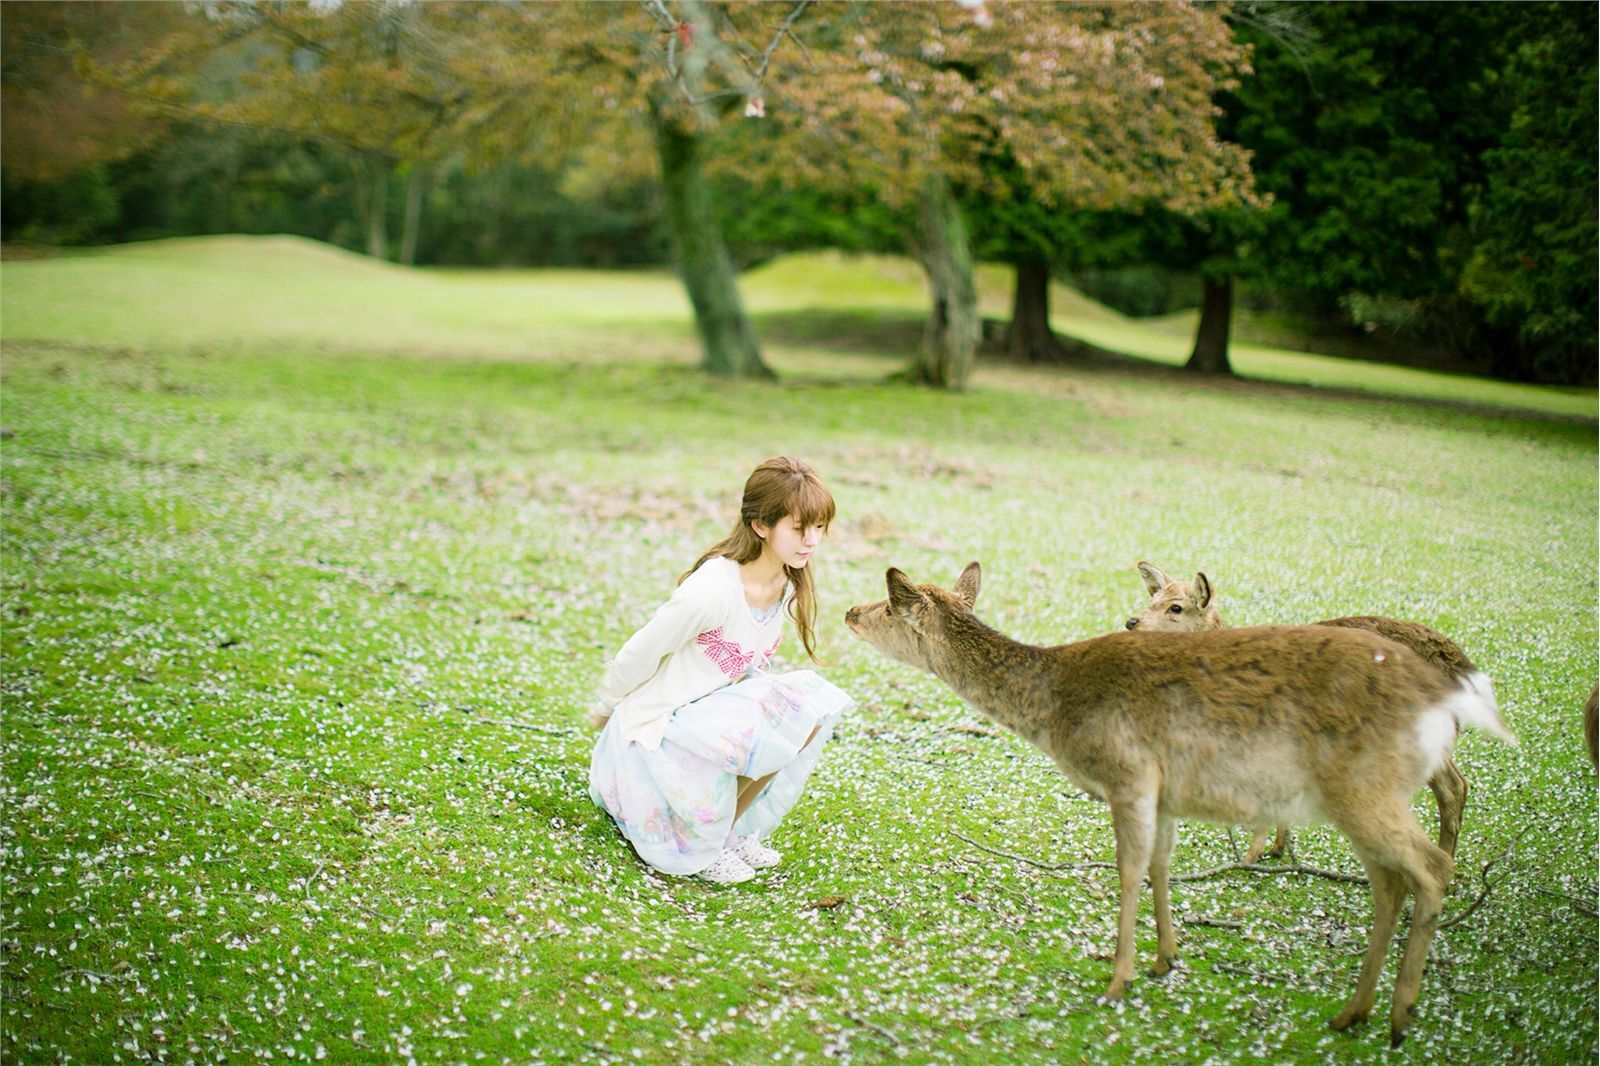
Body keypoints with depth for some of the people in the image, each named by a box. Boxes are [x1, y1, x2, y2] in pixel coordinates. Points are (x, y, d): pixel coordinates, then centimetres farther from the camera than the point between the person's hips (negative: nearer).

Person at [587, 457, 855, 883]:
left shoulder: (788, 585, -3)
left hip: (715, 709, 8)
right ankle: (704, 845, -5)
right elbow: (638, 655, -14)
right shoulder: (713, 589, -28)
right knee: (782, 725, -27)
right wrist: (603, 712, 0)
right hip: (656, 729, -8)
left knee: (812, 702, -13)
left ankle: (736, 830, 2)